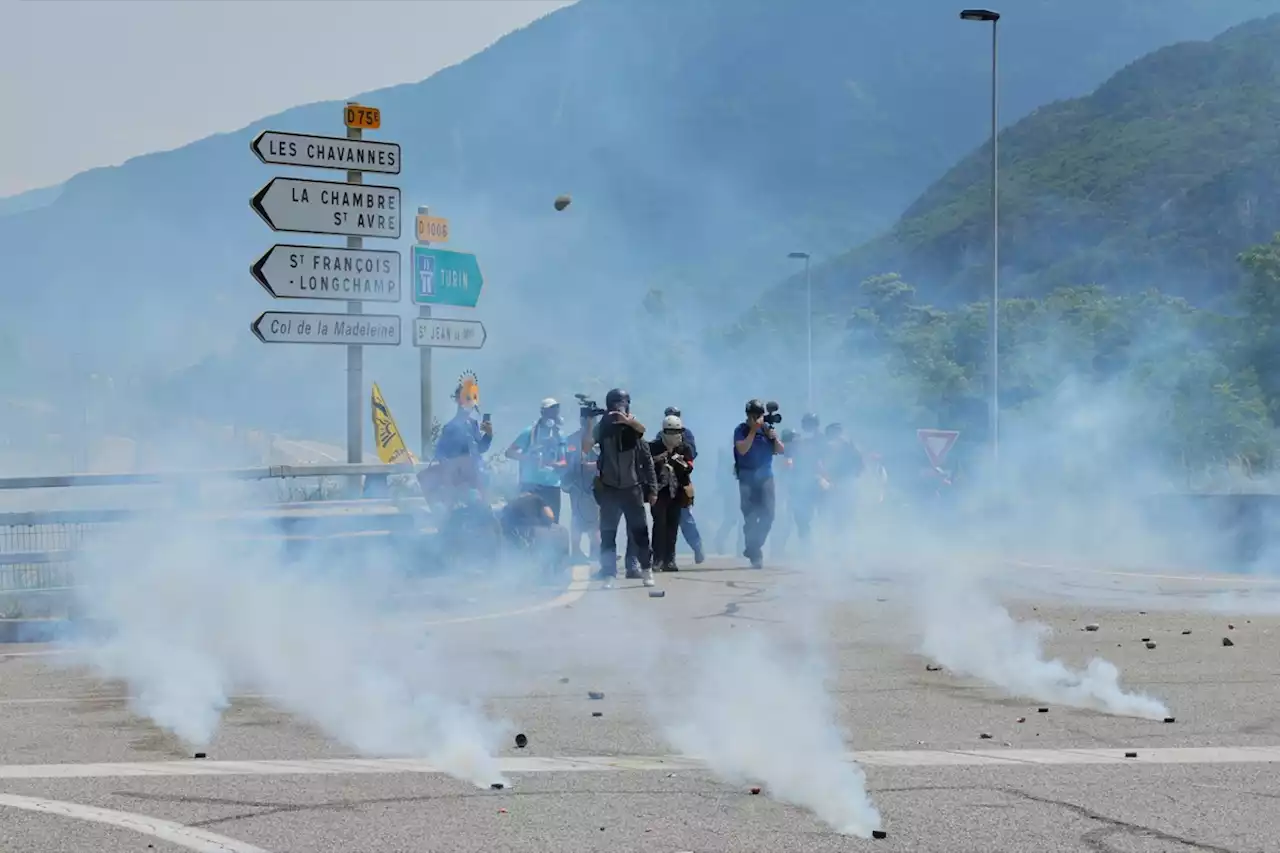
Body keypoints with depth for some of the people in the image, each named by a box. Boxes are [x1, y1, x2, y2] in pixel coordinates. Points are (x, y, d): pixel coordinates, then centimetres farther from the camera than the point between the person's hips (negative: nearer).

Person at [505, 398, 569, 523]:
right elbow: (510, 452, -3)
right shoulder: (530, 432, -1)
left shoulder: (560, 436, 9)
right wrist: (529, 458, -18)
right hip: (530, 485, -4)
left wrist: (552, 464, -16)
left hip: (552, 487, 4)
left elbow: (565, 463, 6)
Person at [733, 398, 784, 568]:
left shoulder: (768, 428, 8)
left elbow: (781, 450, 8)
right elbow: (742, 450, -18)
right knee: (750, 517, -5)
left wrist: (774, 438, -11)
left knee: (767, 515, -3)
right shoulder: (741, 430, -3)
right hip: (747, 478, -3)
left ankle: (753, 549, 14)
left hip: (766, 477, 3)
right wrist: (753, 430, -18)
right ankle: (755, 555, -2)